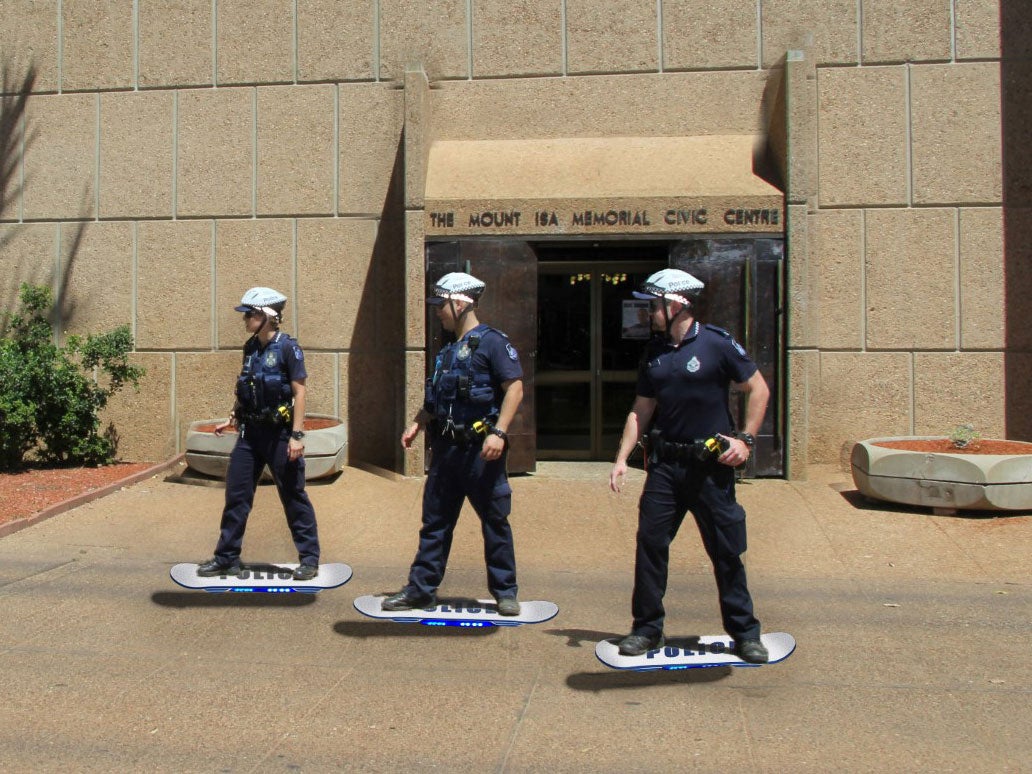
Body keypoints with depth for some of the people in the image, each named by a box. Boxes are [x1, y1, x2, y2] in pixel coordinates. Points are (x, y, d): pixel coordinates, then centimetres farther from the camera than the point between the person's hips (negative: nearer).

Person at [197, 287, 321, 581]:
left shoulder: (287, 348, -12)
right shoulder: (250, 347, 9)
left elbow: (299, 392, -14)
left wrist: (297, 436, -18)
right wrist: (232, 418, 15)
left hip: (279, 433, -7)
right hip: (250, 432, 7)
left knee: (293, 497, 1)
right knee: (236, 495, 9)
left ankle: (309, 559, 11)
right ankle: (227, 558, 20)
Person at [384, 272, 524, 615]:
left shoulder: (492, 342, -9)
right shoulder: (447, 351, 16)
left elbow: (515, 388, -15)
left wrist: (498, 432, -23)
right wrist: (417, 425, 11)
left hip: (480, 450, -8)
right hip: (446, 447, 8)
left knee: (495, 521, 3)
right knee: (435, 522, 11)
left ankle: (505, 592, 14)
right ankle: (421, 589, 18)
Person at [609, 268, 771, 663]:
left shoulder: (716, 343, -7)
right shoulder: (654, 352, 8)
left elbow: (758, 389, -1)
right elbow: (641, 410, 11)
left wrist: (745, 439, -8)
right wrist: (622, 459, 4)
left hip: (711, 466, -4)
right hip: (665, 464, 4)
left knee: (726, 550, 4)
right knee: (650, 543, 2)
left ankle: (744, 632, 19)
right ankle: (647, 629, 16)